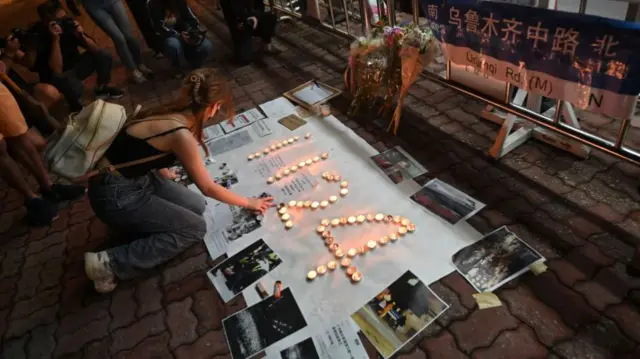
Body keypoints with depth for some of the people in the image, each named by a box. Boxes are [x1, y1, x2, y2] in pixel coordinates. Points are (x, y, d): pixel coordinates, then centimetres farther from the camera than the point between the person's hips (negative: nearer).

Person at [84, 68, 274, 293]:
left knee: (196, 206, 9)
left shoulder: (170, 113, -3)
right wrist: (248, 203, -3)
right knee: (195, 229, -3)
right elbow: (208, 188, -15)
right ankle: (110, 263, -4)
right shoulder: (181, 135, -26)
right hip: (116, 195, -8)